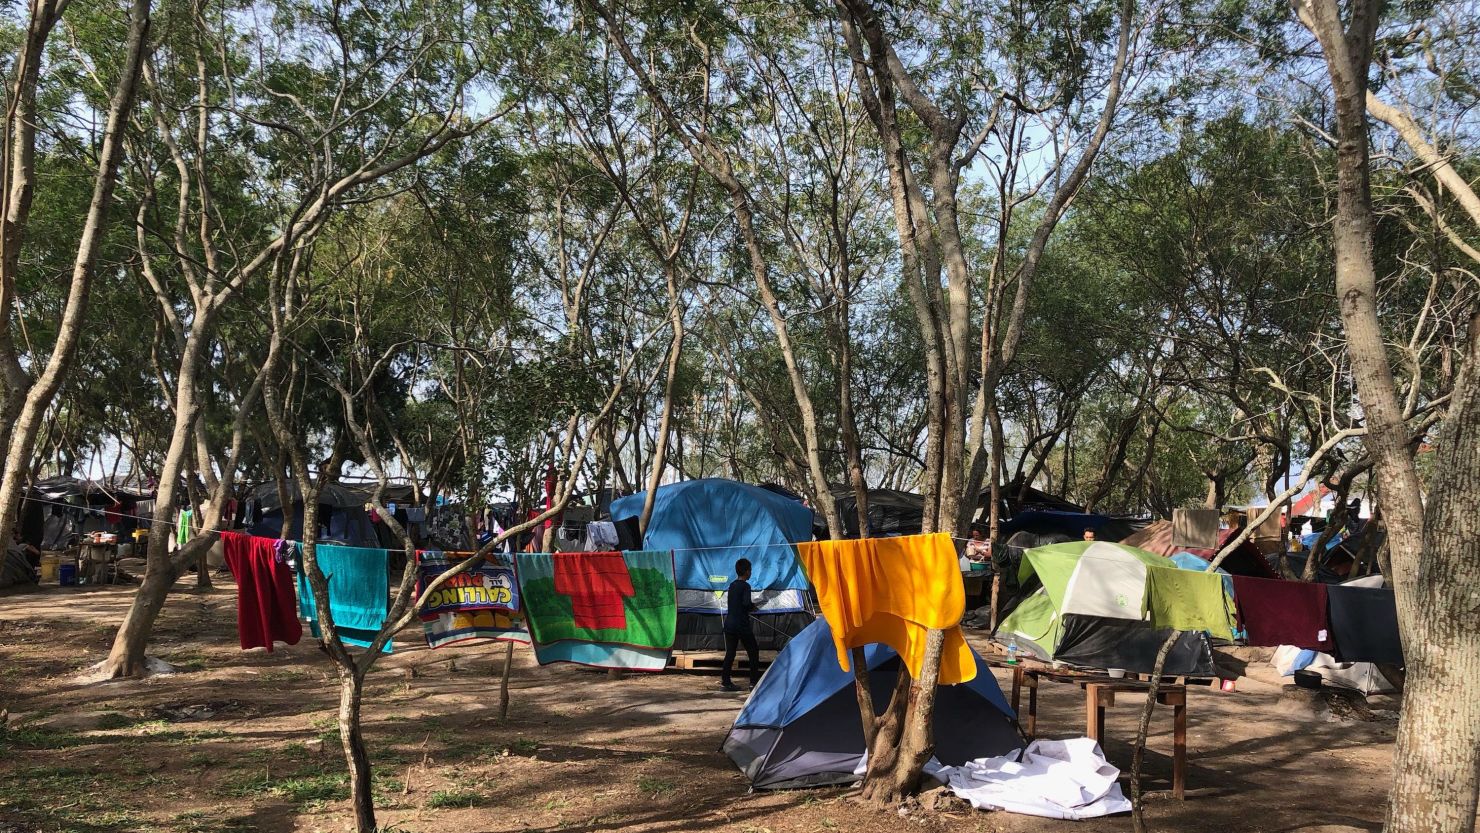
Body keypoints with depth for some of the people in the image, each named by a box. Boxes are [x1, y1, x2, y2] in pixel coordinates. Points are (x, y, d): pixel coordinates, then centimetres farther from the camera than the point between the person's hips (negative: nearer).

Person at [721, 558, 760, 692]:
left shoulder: (732, 585, 12)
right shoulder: (745, 586, -11)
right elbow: (746, 603, -23)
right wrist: (753, 606, -2)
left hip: (729, 624, 7)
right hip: (742, 624, -7)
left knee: (729, 654, 7)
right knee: (753, 652, 6)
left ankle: (725, 682, 3)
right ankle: (754, 681, 7)